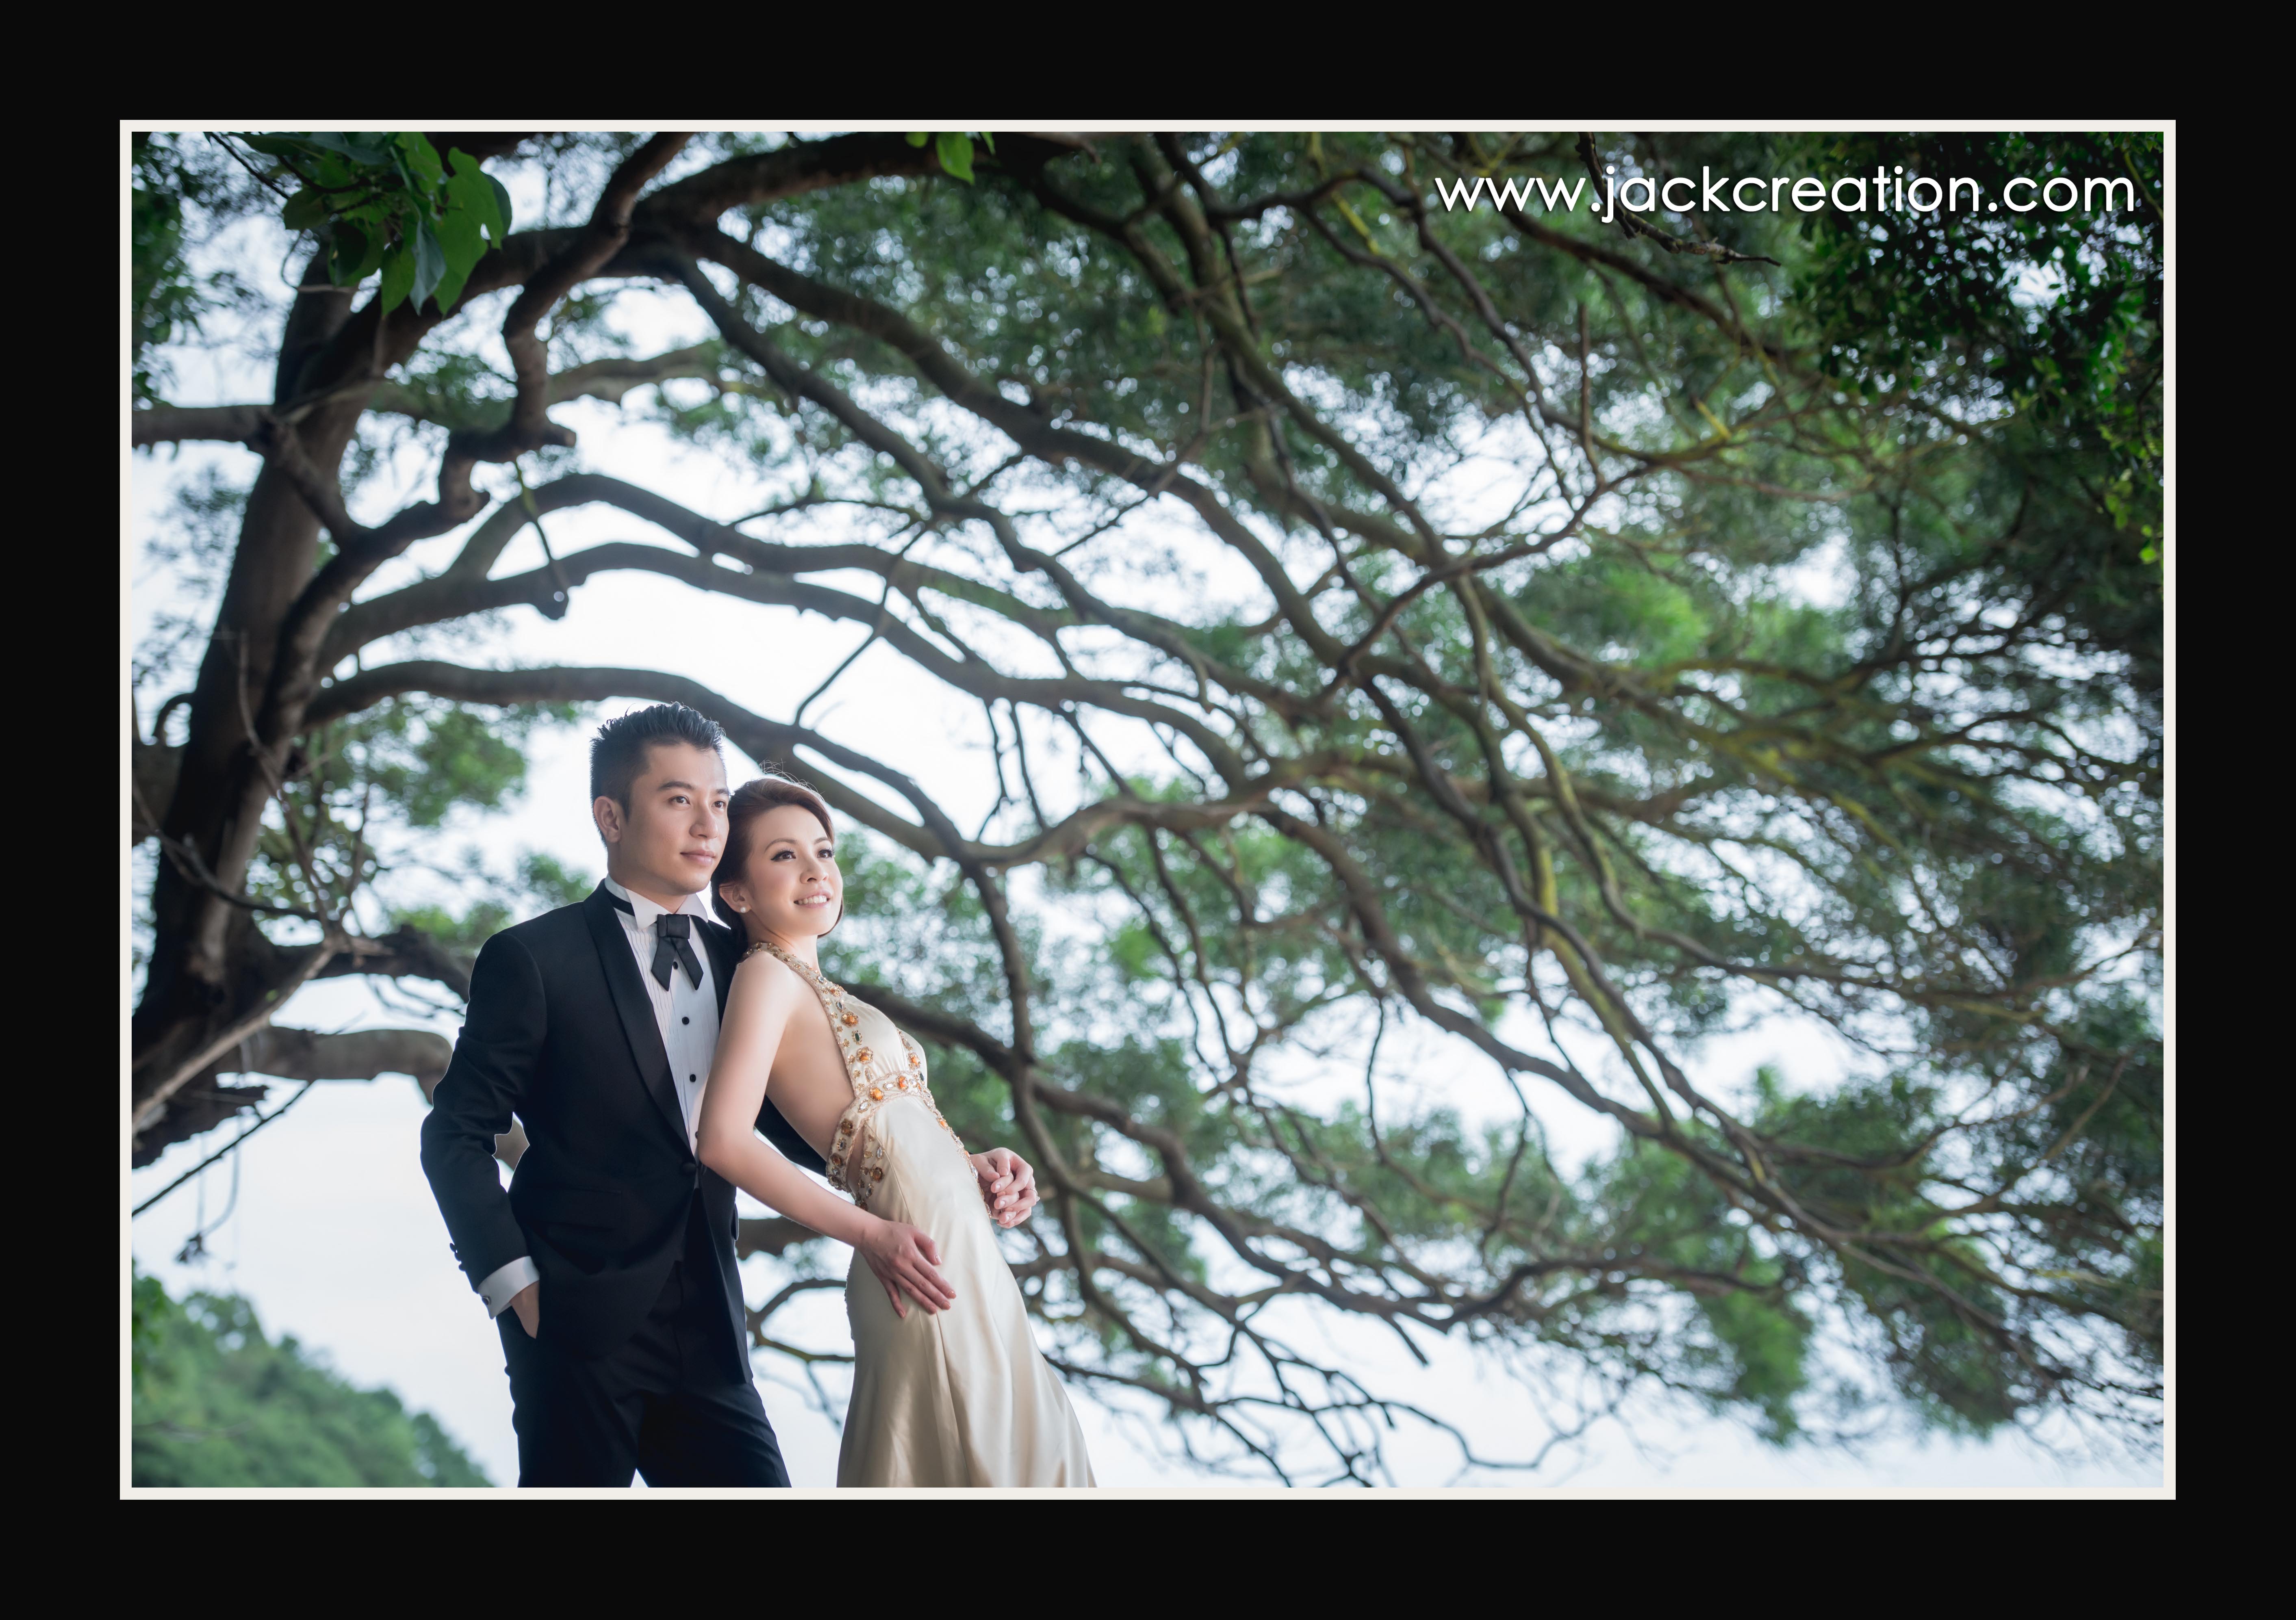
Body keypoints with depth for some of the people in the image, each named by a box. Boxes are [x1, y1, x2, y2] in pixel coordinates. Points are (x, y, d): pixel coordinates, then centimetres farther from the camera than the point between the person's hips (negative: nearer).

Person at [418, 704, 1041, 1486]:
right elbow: (456, 1134, -1)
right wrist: (514, 1282, -11)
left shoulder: (734, 965, 13)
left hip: (705, 1333, 5)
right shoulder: (535, 960, -3)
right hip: (580, 1328, -5)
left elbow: (788, 1118, 18)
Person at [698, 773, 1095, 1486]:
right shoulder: (767, 973, -6)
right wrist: (870, 1233, -17)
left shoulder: (814, 986, 20)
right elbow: (725, 1139, -18)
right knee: (965, 1458, -6)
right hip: (923, 1262, -9)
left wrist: (974, 1170, 5)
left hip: (961, 1238, 9)